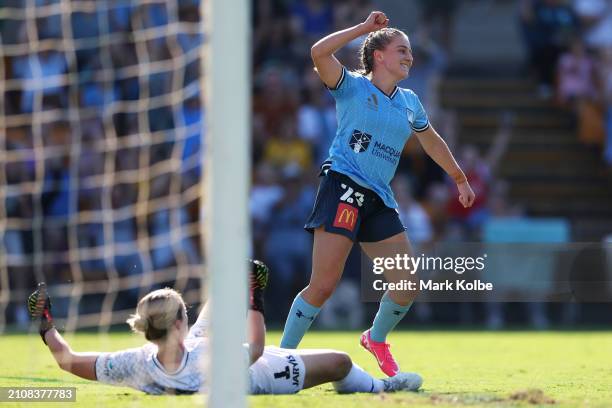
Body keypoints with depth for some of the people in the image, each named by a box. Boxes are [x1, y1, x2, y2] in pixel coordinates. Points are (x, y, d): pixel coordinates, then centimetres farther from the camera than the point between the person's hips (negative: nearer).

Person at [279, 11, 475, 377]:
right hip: (343, 188, -6)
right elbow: (319, 53, -17)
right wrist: (363, 28, -11)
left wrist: (460, 179, 40)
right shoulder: (352, 87, 0)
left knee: (408, 284, 0)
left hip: (379, 200, 6)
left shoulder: (410, 103, 17)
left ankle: (377, 339, 29)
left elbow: (432, 141, 34)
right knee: (324, 284, -15)